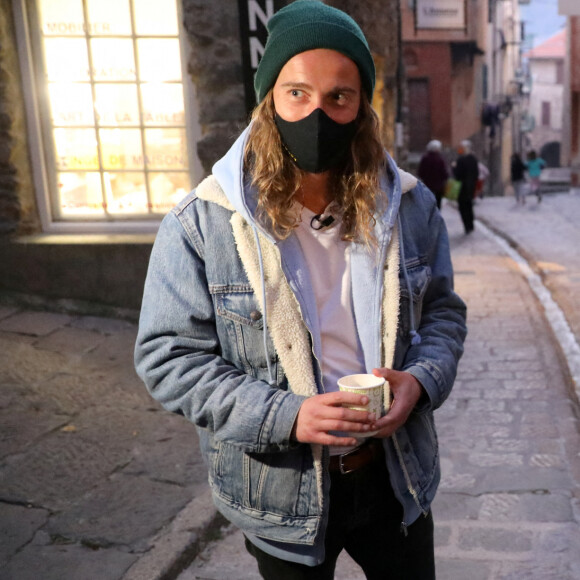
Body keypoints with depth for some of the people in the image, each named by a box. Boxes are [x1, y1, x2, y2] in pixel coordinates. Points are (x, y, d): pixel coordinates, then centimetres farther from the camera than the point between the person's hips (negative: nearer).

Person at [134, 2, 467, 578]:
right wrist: (286, 416, -24)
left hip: (396, 475, 3)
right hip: (281, 494, -2)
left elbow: (442, 312, 6)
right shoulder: (200, 223, -16)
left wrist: (421, 379, -15)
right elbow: (169, 356, -13)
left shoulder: (409, 206, -5)